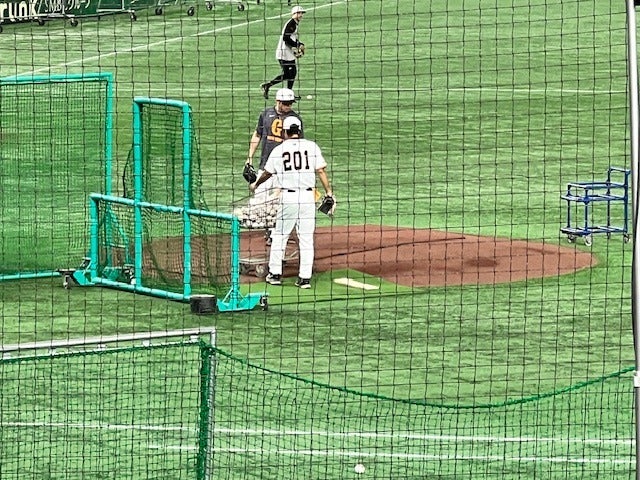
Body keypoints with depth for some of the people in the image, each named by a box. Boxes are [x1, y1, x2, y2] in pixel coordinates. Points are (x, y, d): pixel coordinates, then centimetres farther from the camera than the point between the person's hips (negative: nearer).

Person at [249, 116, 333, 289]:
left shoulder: (279, 150, 2)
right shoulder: (312, 146, 1)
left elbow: (267, 173, 14)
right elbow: (321, 171, -4)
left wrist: (255, 185, 31)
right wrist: (329, 192, -1)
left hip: (288, 197, 0)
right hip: (308, 196, 0)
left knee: (279, 235, 13)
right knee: (306, 238, 4)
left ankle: (275, 274, 15)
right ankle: (305, 277, 2)